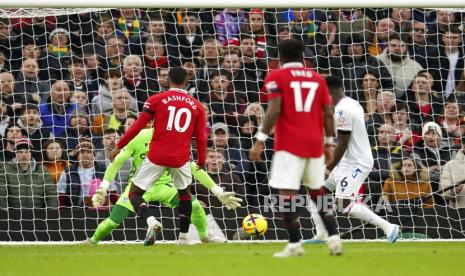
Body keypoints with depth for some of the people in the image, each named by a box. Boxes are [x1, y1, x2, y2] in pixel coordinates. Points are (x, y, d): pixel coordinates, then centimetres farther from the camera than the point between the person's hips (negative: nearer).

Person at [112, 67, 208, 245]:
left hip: (157, 156, -2)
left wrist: (119, 147, 6)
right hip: (181, 158, 2)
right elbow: (201, 139, 7)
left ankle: (150, 220, -20)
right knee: (184, 193, 27)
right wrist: (201, 163, 21)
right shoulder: (197, 106, 7)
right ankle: (184, 237, 25)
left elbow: (138, 126, -3)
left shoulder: (156, 100, 1)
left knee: (135, 193, 8)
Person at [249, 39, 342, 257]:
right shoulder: (317, 78, 13)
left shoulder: (276, 77, -1)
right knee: (317, 192, 17)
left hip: (290, 143, -5)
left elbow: (274, 110, -13)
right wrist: (329, 143, 17)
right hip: (315, 143, 5)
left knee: (287, 193, -5)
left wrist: (260, 140, -13)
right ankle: (334, 239, 9)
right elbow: (328, 113, 10)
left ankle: (295, 244, -11)